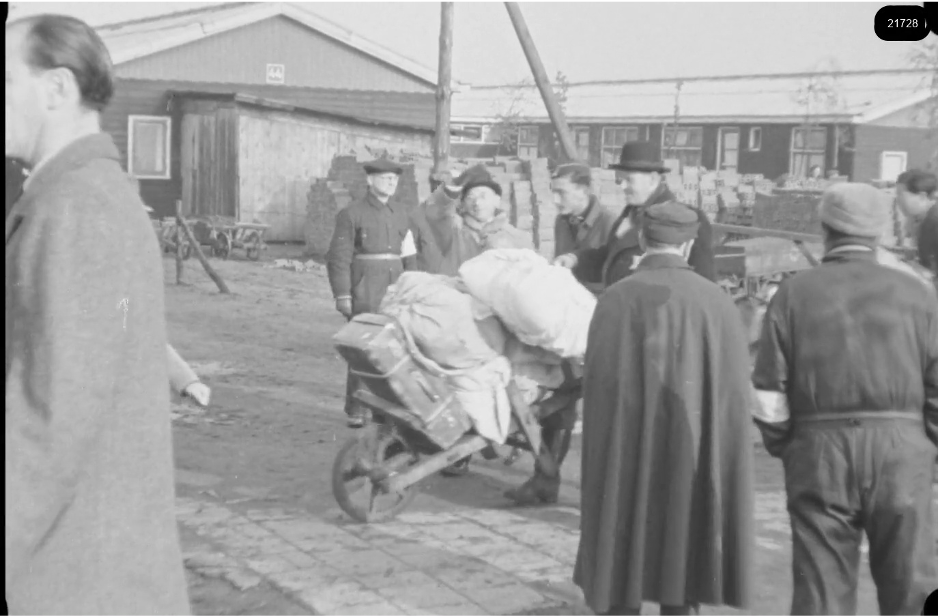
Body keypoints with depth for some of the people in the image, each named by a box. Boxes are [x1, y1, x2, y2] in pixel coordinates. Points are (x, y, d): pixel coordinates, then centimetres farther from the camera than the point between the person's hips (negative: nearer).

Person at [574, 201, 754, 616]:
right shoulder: (716, 299, -3)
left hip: (629, 454, -2)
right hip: (694, 454, 2)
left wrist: (599, 463, 1)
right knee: (679, 553, 15)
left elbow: (597, 386, -10)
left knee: (621, 558, 10)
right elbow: (737, 389, -1)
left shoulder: (616, 299, -10)